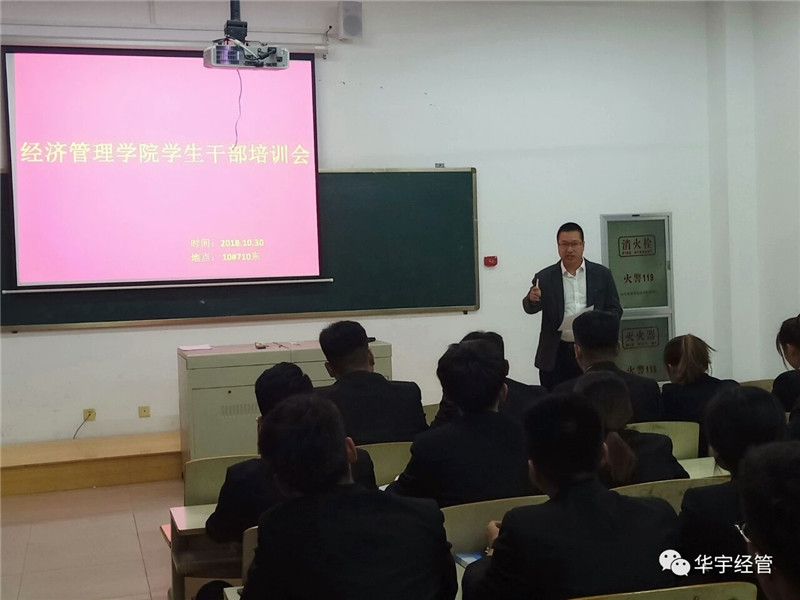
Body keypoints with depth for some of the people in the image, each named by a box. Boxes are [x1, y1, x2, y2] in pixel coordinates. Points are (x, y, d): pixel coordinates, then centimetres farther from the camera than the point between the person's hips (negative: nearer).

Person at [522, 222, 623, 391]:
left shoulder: (602, 274, 7)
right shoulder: (545, 277, 4)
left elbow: (615, 309, 8)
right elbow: (530, 308, -5)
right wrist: (532, 299, -29)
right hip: (556, 355, 0)